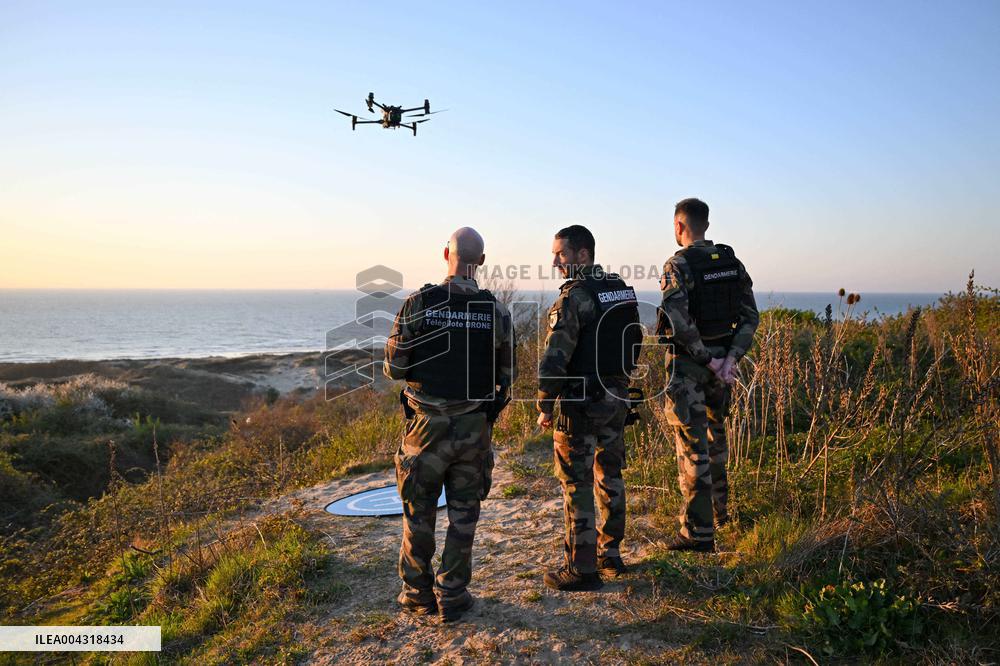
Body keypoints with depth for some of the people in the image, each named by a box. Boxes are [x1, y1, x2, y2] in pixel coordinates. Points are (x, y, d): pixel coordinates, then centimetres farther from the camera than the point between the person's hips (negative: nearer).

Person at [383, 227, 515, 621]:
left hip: (427, 425, -1)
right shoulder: (496, 312, -5)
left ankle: (418, 594, 26)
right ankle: (451, 597, 20)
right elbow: (506, 377, 1)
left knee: (419, 513, 15)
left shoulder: (417, 304, -11)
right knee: (463, 516, 13)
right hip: (474, 427, 1)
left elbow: (394, 368, -7)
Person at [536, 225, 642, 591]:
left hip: (581, 403, -8)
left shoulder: (575, 297, -18)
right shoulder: (623, 290, 8)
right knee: (609, 475, 17)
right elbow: (635, 342, 16)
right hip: (617, 398, 8)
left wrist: (544, 406, -11)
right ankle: (610, 555, 28)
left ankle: (581, 569, 8)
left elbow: (555, 357, -20)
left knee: (577, 484, 1)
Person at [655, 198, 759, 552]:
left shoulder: (678, 265, -14)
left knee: (692, 444, -2)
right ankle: (720, 510, 39)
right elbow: (750, 316, 2)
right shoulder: (732, 262, 6)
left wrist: (709, 361, -17)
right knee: (715, 433, 23)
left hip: (689, 363, -7)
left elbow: (680, 323, -25)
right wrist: (730, 359, -6)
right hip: (721, 358, 7)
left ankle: (699, 533, 3)